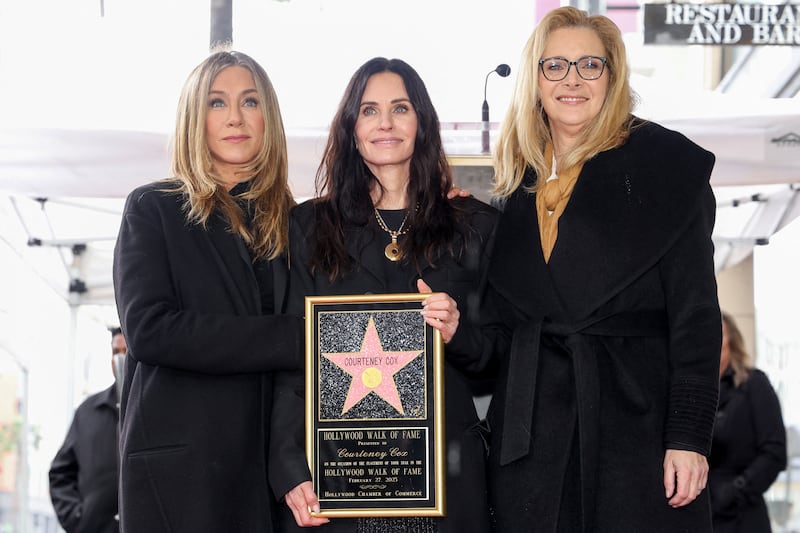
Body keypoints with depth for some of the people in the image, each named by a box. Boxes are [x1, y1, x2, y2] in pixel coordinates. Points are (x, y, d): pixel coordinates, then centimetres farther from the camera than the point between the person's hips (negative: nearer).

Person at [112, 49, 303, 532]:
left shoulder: (293, 222, 13)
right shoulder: (153, 208, 3)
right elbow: (148, 329, -11)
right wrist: (292, 339, -14)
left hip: (274, 461, 3)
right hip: (181, 469, -3)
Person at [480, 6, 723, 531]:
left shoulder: (664, 163, -1)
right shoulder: (518, 184, 14)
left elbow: (696, 311, -6)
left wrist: (689, 435, -13)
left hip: (637, 420, -4)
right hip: (530, 432, 4)